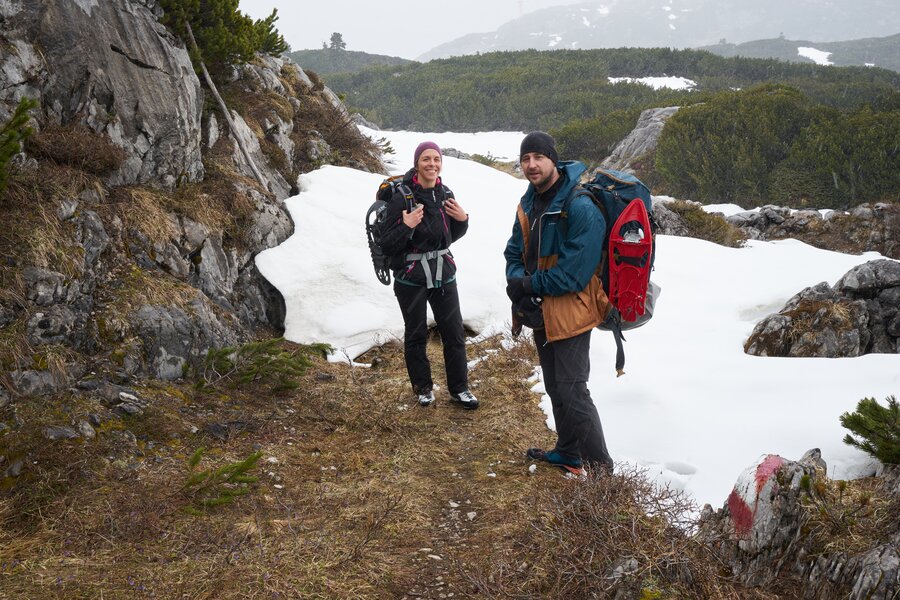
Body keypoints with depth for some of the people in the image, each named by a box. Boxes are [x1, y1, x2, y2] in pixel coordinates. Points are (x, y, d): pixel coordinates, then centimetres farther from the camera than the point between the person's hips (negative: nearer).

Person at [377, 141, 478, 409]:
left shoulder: (445, 194, 2)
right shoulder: (401, 197, -14)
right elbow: (387, 246, -13)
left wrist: (463, 219, -4)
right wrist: (406, 226, -29)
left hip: (443, 274, 4)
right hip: (411, 278, -4)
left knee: (454, 332, 7)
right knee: (416, 335, 10)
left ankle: (459, 388, 22)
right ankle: (423, 387, 28)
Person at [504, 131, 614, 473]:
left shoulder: (580, 207, -22)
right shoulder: (528, 204, 6)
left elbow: (573, 274, -25)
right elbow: (515, 252, 10)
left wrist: (528, 285, -16)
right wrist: (517, 282, -11)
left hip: (570, 313, -9)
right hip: (541, 312, 9)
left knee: (572, 392, -5)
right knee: (555, 388, 19)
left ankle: (600, 467, 9)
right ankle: (568, 453, 35)